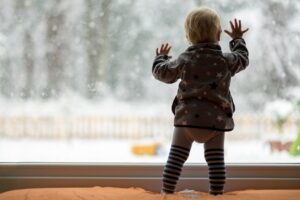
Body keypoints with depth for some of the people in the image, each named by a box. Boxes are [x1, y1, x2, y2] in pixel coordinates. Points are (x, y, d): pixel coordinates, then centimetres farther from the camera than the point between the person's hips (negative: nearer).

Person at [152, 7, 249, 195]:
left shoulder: (185, 60, 3)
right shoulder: (226, 60, 3)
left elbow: (162, 72, 12)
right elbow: (243, 59, 22)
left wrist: (161, 57, 33)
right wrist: (238, 39, 38)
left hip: (187, 117, 0)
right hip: (216, 119, 0)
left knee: (176, 159, 5)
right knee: (216, 161, 3)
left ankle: (167, 193, 5)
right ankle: (217, 194, 3)